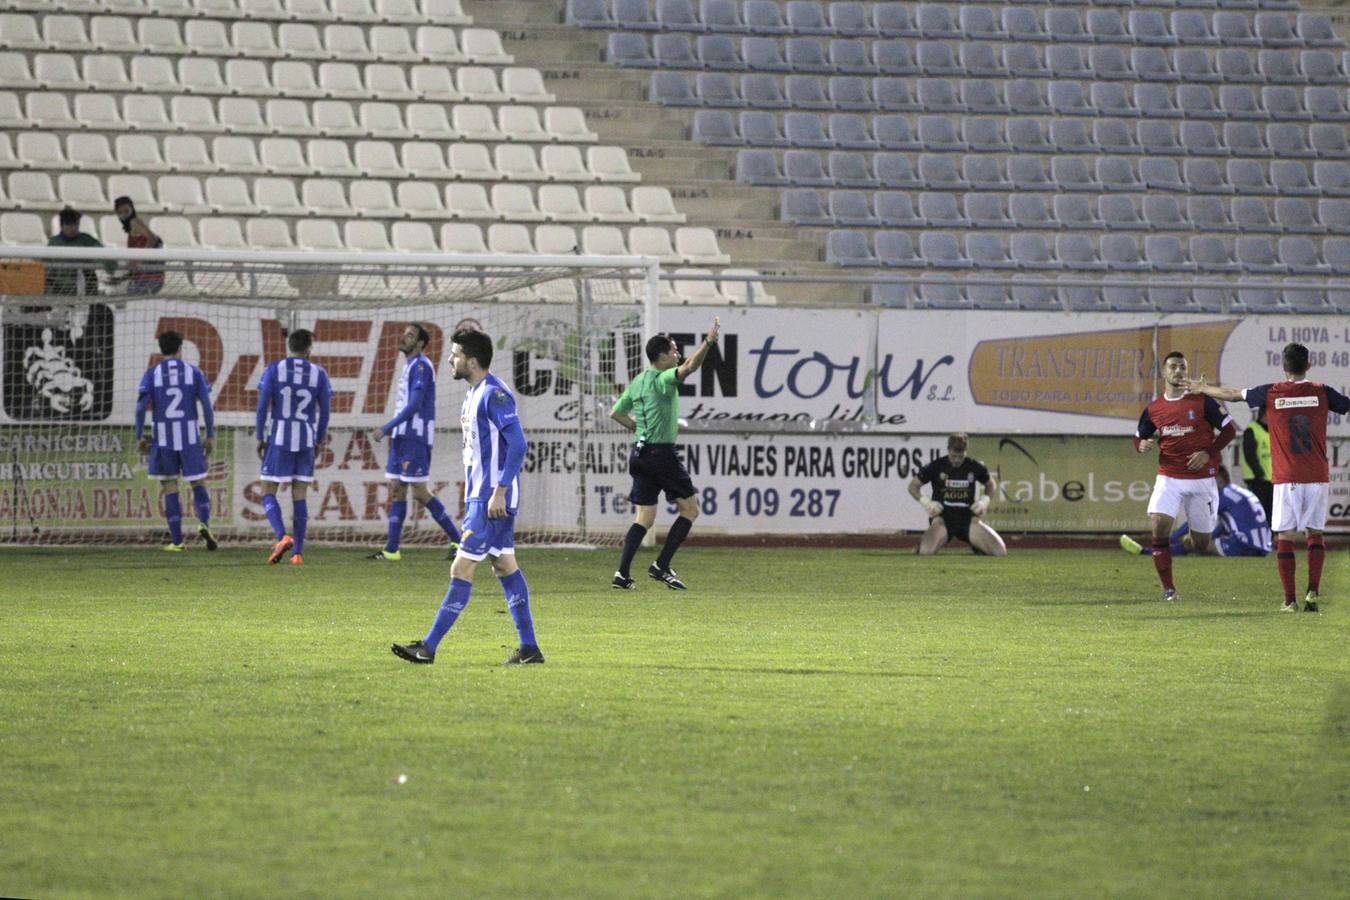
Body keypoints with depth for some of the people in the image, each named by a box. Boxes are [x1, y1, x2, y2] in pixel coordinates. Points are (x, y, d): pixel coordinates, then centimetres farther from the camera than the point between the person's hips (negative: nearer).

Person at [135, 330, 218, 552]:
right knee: (198, 483, 10)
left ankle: (176, 540, 3)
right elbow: (207, 406, -3)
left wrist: (140, 437, 0)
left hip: (162, 439, 0)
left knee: (169, 487, 7)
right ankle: (204, 523, -17)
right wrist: (210, 437, 3)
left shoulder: (152, 373, 2)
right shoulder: (193, 372, 3)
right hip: (189, 437, 0)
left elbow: (141, 406, -7)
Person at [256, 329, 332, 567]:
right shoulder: (318, 373, 1)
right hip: (306, 440, 2)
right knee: (299, 497, 8)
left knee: (268, 493, 5)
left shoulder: (274, 369, -3)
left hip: (279, 439, -2)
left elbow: (263, 405, -6)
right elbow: (325, 411, 3)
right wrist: (319, 439, 16)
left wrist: (260, 437, 3)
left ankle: (283, 536, -20)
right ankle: (298, 552, 4)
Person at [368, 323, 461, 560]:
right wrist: (393, 431, 18)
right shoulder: (410, 366, 17)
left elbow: (414, 405, -19)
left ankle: (457, 540, -2)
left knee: (420, 492, -8)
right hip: (402, 437, 10)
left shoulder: (421, 366, -13)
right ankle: (391, 550, 7)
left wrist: (386, 428, -17)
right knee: (397, 491, 7)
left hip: (416, 438, -10)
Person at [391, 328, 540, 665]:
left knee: (462, 569, -8)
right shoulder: (474, 393, 15)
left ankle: (429, 647, -8)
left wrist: (499, 491, -23)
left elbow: (518, 444, -22)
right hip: (480, 495, 11)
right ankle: (529, 648, 12)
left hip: (490, 500, -11)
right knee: (505, 566, 10)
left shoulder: (494, 394, -17)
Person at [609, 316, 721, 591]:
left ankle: (623, 573, -2)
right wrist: (709, 342, -38)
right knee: (690, 509, 3)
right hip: (661, 453, -8)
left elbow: (616, 413, 22)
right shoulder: (663, 380, -11)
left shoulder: (637, 382, 14)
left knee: (644, 518, 9)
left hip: (640, 453, 8)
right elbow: (689, 367, -30)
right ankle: (662, 566, -2)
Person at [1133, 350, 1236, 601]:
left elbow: (1229, 430, 1)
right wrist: (1142, 445, -7)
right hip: (1168, 479, 1)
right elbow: (1139, 438, 18)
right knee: (1159, 526, -20)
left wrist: (1208, 453, -11)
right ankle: (1168, 588, -13)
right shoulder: (1153, 409, 5)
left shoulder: (1202, 402, -3)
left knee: (1202, 543, 3)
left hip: (1201, 479, -1)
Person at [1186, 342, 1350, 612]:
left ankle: (1290, 600, 1)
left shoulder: (1271, 393, -1)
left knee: (1285, 537, 5)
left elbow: (1231, 394, 12)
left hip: (1286, 478, -1)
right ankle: (1313, 592, -2)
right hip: (1318, 476, 1)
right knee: (1315, 534, 12)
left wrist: (1202, 388, 29)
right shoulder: (1321, 393, -1)